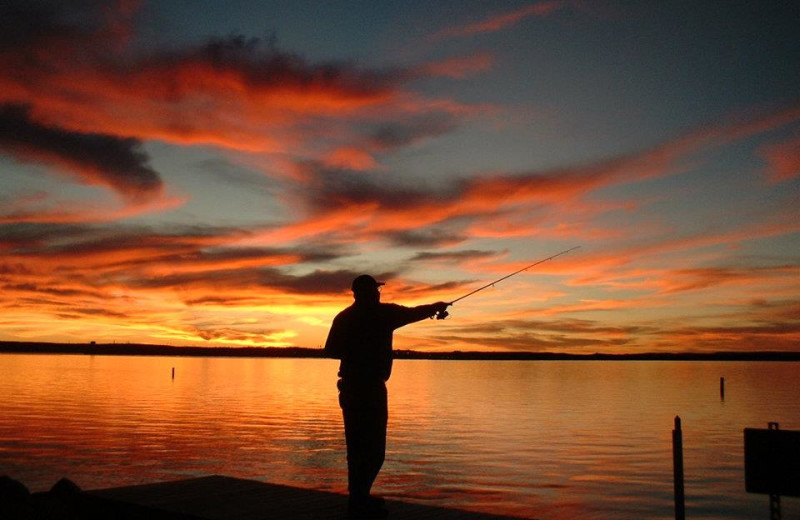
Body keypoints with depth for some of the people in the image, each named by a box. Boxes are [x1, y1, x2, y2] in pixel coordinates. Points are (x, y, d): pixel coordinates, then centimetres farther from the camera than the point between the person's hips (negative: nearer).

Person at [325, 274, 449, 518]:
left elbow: (330, 350, 11)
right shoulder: (382, 313, -6)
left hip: (349, 386, 7)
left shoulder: (343, 317, 8)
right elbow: (414, 313, 9)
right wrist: (436, 306, 27)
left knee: (357, 445, 14)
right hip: (372, 387, -7)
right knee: (373, 447, -3)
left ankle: (358, 497, 23)